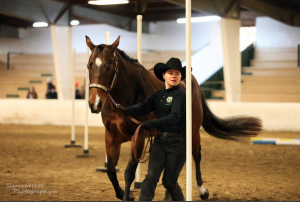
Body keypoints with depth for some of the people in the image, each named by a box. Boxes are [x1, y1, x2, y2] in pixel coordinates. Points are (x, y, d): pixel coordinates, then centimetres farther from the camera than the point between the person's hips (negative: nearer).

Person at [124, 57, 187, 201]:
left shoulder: (180, 95, -11)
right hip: (160, 140, 5)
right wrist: (129, 110, -28)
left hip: (178, 142, -5)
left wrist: (154, 123, -38)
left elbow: (174, 117, -25)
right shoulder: (158, 95, 8)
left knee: (169, 182, 4)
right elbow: (144, 107, -7)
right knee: (151, 176, -8)